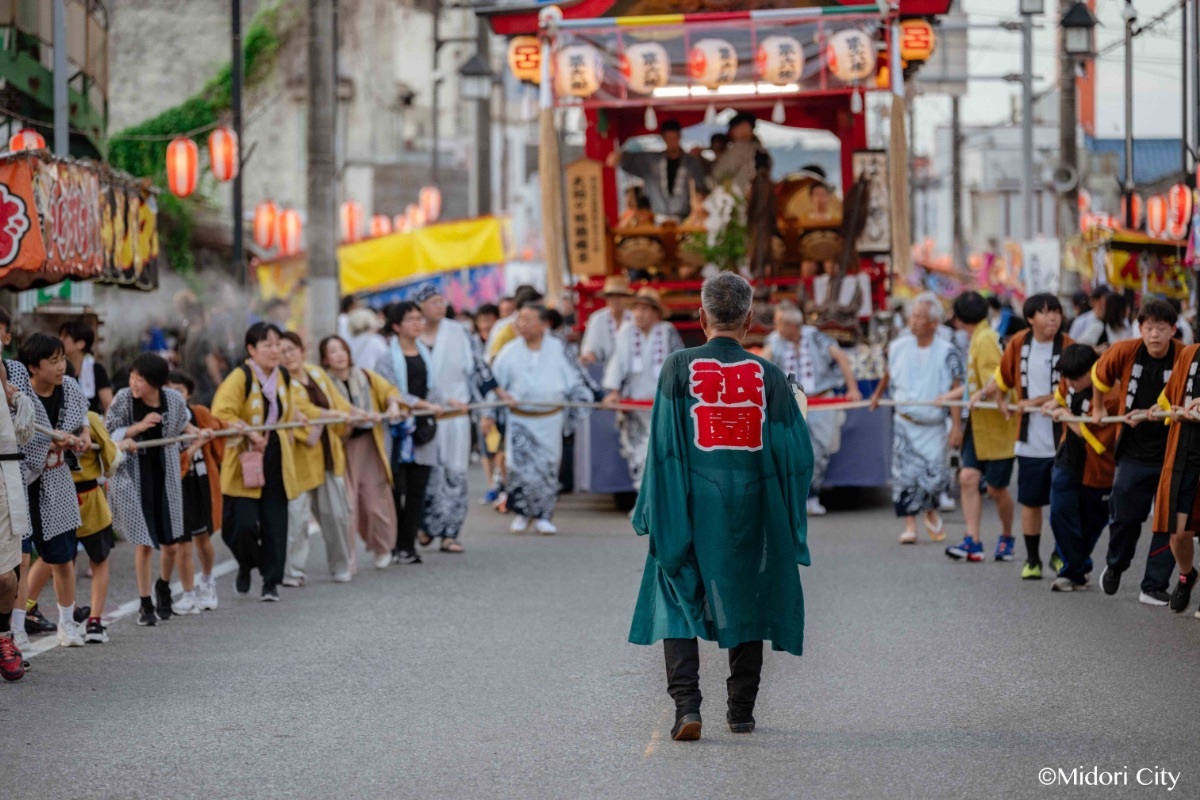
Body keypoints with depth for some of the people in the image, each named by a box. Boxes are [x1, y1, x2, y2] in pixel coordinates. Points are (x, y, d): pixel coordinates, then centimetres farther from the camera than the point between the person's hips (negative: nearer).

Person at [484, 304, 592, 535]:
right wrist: (489, 415, 4)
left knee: (548, 468, 1)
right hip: (520, 420, -1)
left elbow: (573, 381, 11)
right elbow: (494, 384, 6)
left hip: (550, 420, 1)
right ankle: (522, 513, 9)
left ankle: (543, 516, 12)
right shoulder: (510, 352, 1)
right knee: (520, 466, -9)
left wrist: (581, 401, 6)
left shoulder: (557, 349, 2)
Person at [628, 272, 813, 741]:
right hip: (752, 509, 2)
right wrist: (788, 517, 11)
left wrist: (655, 513, 0)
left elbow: (664, 446, -7)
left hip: (691, 508, -1)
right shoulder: (769, 376, -1)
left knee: (678, 605, 4)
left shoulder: (679, 368, -5)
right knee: (745, 604, 14)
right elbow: (795, 451, 0)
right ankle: (741, 711, 18)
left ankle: (686, 704, -13)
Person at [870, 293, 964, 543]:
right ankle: (910, 524, -1)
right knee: (905, 474, -7)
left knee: (933, 476, -3)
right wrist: (878, 394, 33)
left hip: (933, 426, -2)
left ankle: (930, 511, 28)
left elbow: (957, 391, -13)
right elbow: (889, 373, 21)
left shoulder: (947, 353, -12)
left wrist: (956, 426, -18)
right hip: (904, 423, 2)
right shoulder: (898, 347, 0)